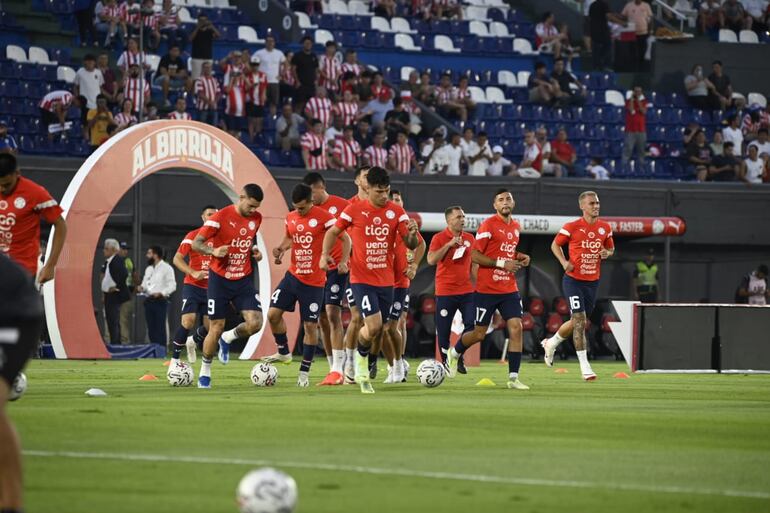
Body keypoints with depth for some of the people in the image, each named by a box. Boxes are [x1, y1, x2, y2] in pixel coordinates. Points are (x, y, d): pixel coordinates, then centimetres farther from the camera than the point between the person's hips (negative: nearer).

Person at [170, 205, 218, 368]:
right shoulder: (193, 236, -4)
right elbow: (177, 259, -8)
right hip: (193, 286, -4)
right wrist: (193, 273, -21)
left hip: (211, 289, 4)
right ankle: (174, 361, -11)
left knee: (209, 326, -1)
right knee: (188, 321, -19)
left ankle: (192, 341, 34)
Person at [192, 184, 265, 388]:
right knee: (216, 328, -2)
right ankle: (204, 372, 19)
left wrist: (254, 250, 1)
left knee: (255, 323, -13)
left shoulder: (256, 218, 1)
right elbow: (196, 243, -14)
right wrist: (213, 251, -33)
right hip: (220, 280, -4)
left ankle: (227, 339, 18)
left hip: (244, 280, 4)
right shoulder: (221, 217, -15)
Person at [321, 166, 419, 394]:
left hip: (386, 280, 4)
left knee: (377, 332, 10)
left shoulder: (396, 212, 0)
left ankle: (360, 369, 35)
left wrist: (412, 234, -25)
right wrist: (325, 254, -8)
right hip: (361, 279, -4)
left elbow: (411, 245, -2)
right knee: (373, 327, -18)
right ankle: (361, 358, 12)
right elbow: (333, 231, 8)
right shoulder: (354, 210, -6)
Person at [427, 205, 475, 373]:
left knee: (472, 324, -9)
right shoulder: (439, 238, -3)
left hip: (467, 291, 3)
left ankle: (459, 358, 5)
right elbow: (431, 260, -16)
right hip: (445, 291, -3)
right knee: (443, 330, 0)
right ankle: (445, 362, 12)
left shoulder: (469, 238, 10)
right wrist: (450, 244, -20)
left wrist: (476, 286, 14)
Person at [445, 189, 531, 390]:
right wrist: (502, 264, -20)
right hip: (486, 289, -5)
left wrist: (519, 257, 6)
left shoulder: (515, 226, 11)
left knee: (516, 327, -10)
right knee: (479, 333, 3)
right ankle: (454, 353, 34)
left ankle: (513, 378, -7)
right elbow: (474, 256, -14)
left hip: (509, 289, 5)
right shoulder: (488, 225, -11)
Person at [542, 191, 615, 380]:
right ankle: (585, 366, -11)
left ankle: (551, 343, 40)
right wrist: (564, 262, -11)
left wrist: (607, 253, -5)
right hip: (573, 280, -5)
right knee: (579, 320, -13)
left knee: (577, 322, 13)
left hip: (592, 282, 5)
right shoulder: (572, 227, -8)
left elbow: (611, 248, 19)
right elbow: (555, 244, 4)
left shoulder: (605, 228, 4)